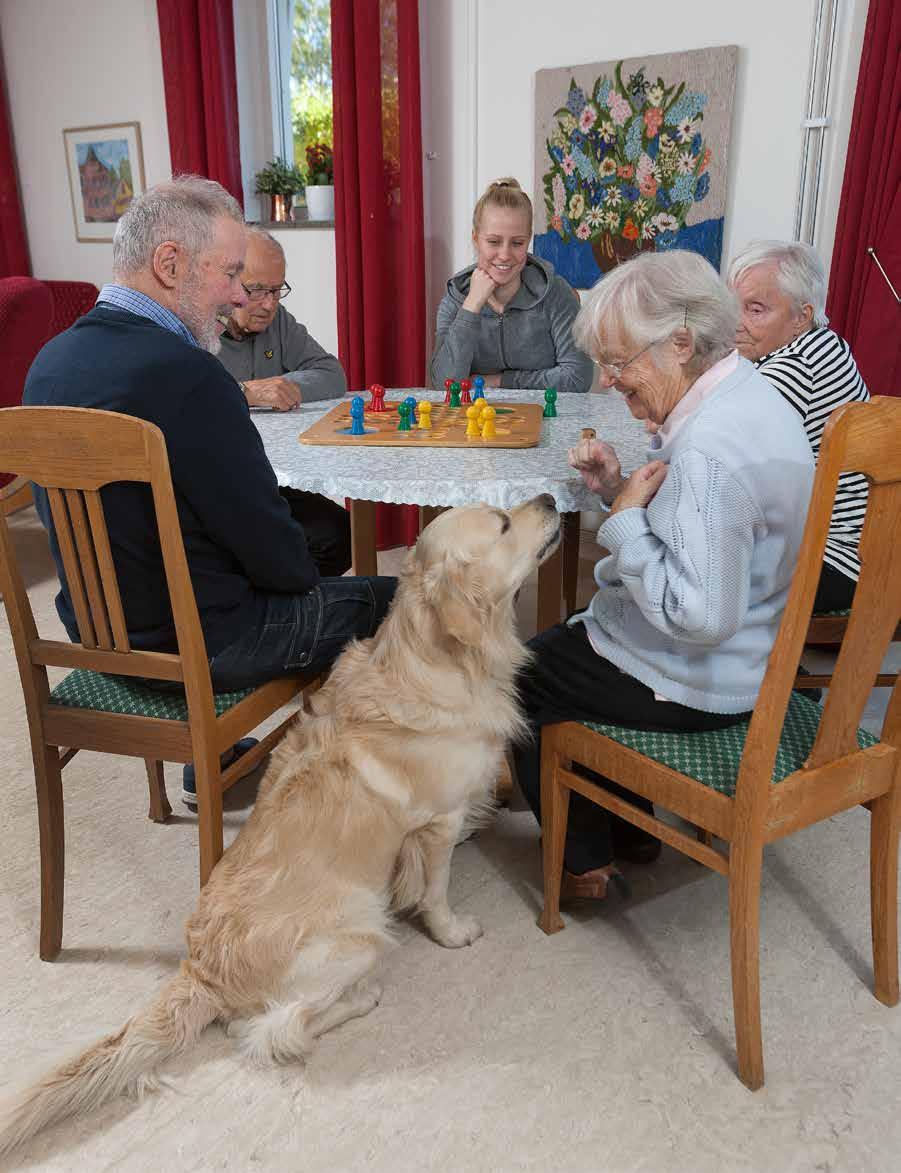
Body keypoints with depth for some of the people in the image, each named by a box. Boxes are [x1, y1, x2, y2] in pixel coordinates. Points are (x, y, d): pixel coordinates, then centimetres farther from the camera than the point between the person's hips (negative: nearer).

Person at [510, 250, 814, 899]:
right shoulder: (745, 391, 3)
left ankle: (585, 860, 25)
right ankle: (630, 828, 36)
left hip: (693, 684, -10)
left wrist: (625, 520, -23)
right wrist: (618, 488, -3)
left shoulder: (710, 448, -31)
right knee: (559, 639, 29)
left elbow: (697, 615, -34)